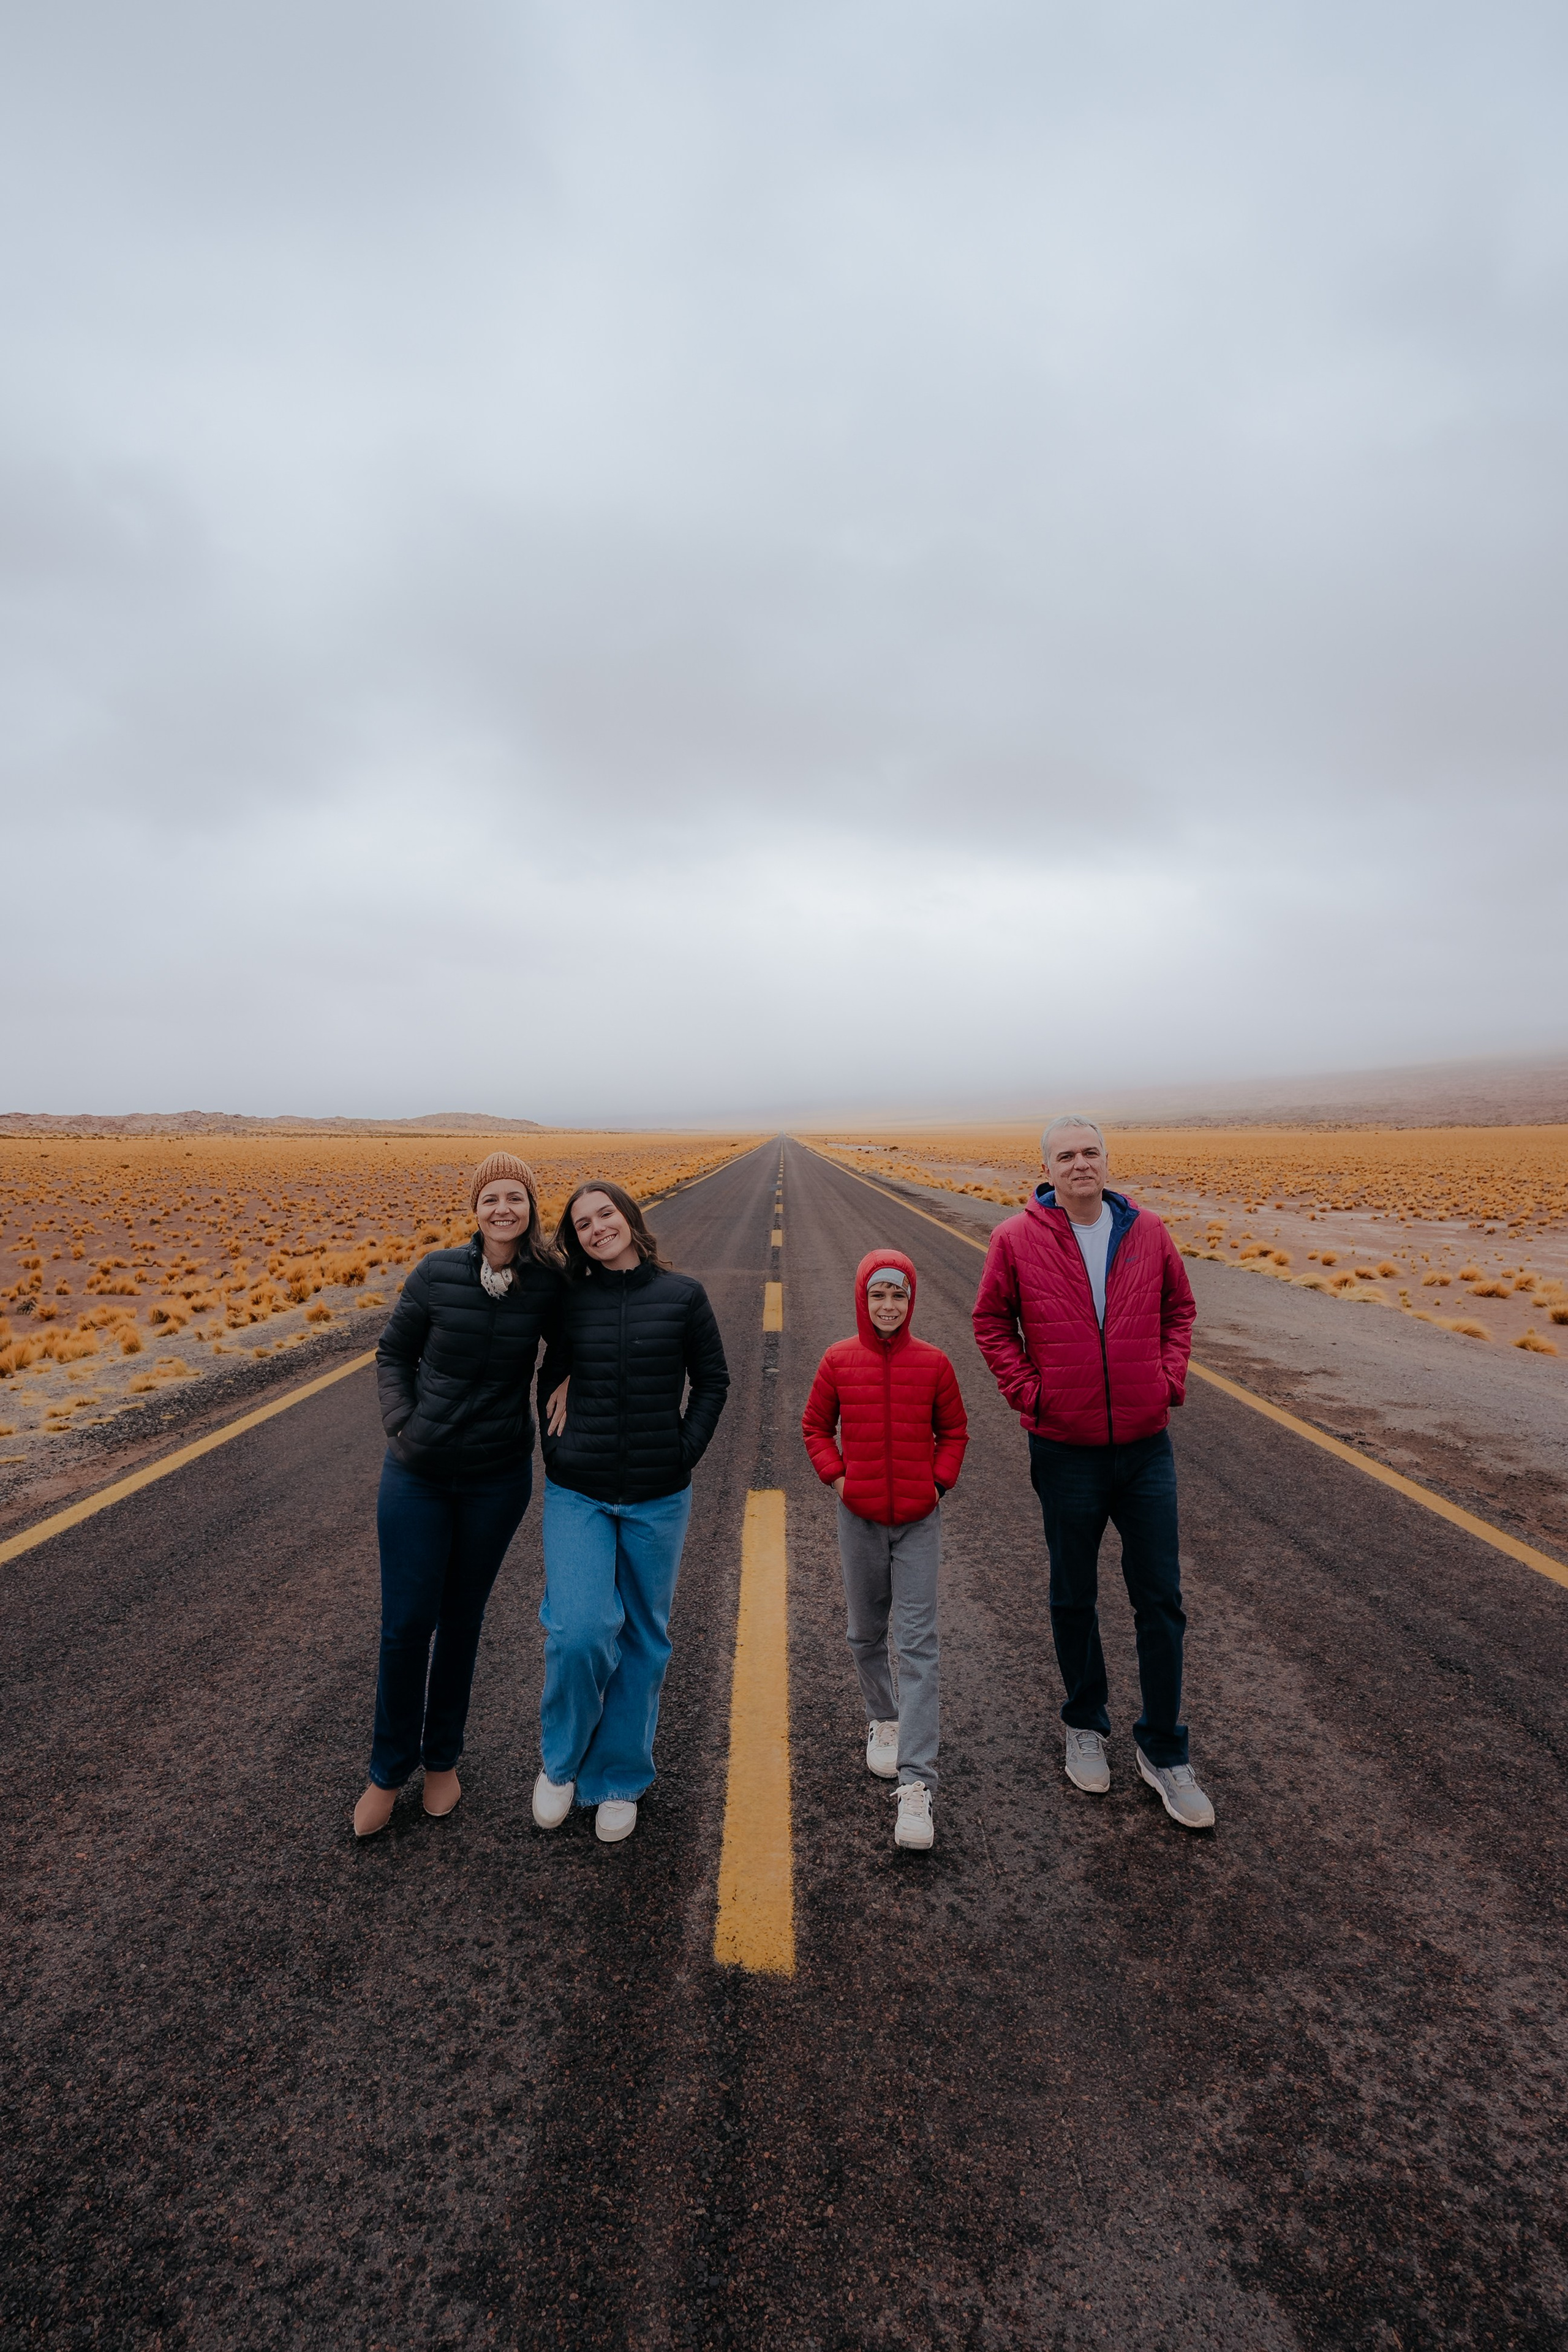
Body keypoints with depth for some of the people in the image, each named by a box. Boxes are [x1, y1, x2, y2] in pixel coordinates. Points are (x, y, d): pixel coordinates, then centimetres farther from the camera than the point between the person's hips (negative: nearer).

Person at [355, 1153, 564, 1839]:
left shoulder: (549, 1284, -9)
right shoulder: (437, 1274, -11)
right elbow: (393, 1353, 2)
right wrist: (400, 1422, -9)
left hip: (497, 1478, 1)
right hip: (418, 1473, 0)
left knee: (462, 1621, 16)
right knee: (405, 1625, 5)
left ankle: (442, 1759, 39)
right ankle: (388, 1771, 31)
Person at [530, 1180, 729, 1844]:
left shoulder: (683, 1296, -4)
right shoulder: (569, 1301, 0)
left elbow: (712, 1382, 2)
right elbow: (551, 1378, 12)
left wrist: (684, 1455, -5)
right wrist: (556, 1450, 2)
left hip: (657, 1499, 0)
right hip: (577, 1495, 0)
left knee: (643, 1638, 12)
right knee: (579, 1632, -11)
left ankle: (620, 1778, 34)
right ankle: (561, 1762, 20)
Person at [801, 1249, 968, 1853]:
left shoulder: (933, 1363, -5)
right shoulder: (839, 1361, -5)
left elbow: (954, 1431, 6)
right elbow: (815, 1427, 6)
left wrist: (939, 1482, -5)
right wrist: (835, 1477, -6)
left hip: (919, 1521, -1)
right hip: (859, 1519, 1)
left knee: (918, 1645, -3)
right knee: (865, 1635, 17)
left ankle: (916, 1785, 0)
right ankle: (884, 1720, 43)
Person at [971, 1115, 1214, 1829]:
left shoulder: (1147, 1232, -2)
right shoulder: (1017, 1239, -9)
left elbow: (1180, 1308, 12)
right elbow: (991, 1322, 2)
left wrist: (1171, 1379, 0)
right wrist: (1027, 1393, -7)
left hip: (1147, 1445, 2)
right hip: (1066, 1449, -1)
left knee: (1161, 1601, 10)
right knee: (1074, 1597, 16)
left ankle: (1163, 1750, 29)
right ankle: (1085, 1725, 39)